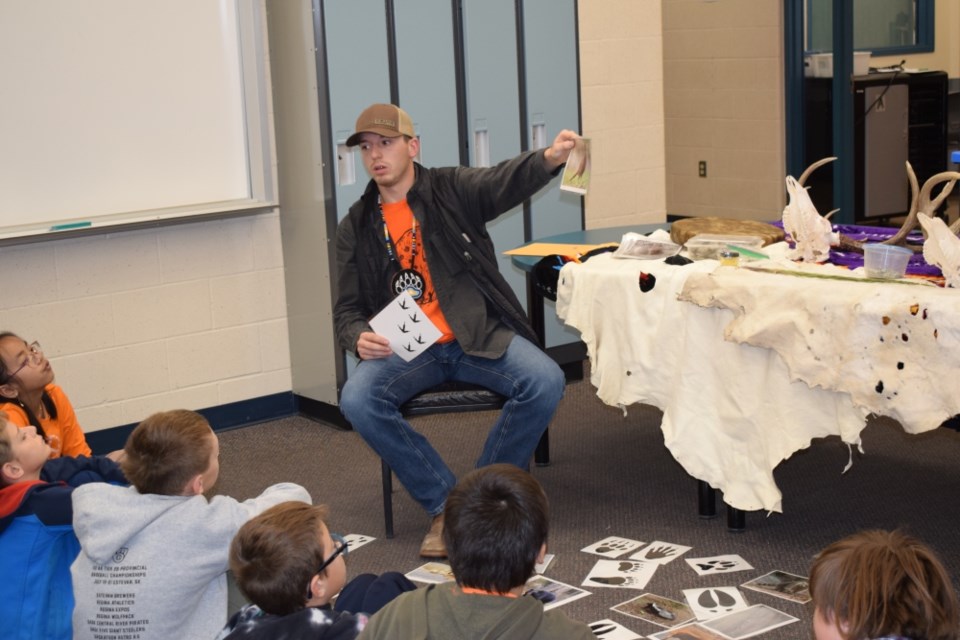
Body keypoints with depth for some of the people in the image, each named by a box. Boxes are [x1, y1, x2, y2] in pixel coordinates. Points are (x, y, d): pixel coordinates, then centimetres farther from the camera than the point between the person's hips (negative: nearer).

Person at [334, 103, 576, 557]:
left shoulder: (453, 190, 4)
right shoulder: (355, 228, 11)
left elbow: (506, 182, -16)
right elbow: (347, 310, 13)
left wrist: (549, 158, -40)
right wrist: (359, 338, -13)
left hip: (478, 336, -1)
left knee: (545, 381, -27)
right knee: (357, 400, -29)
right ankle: (446, 506, -13)